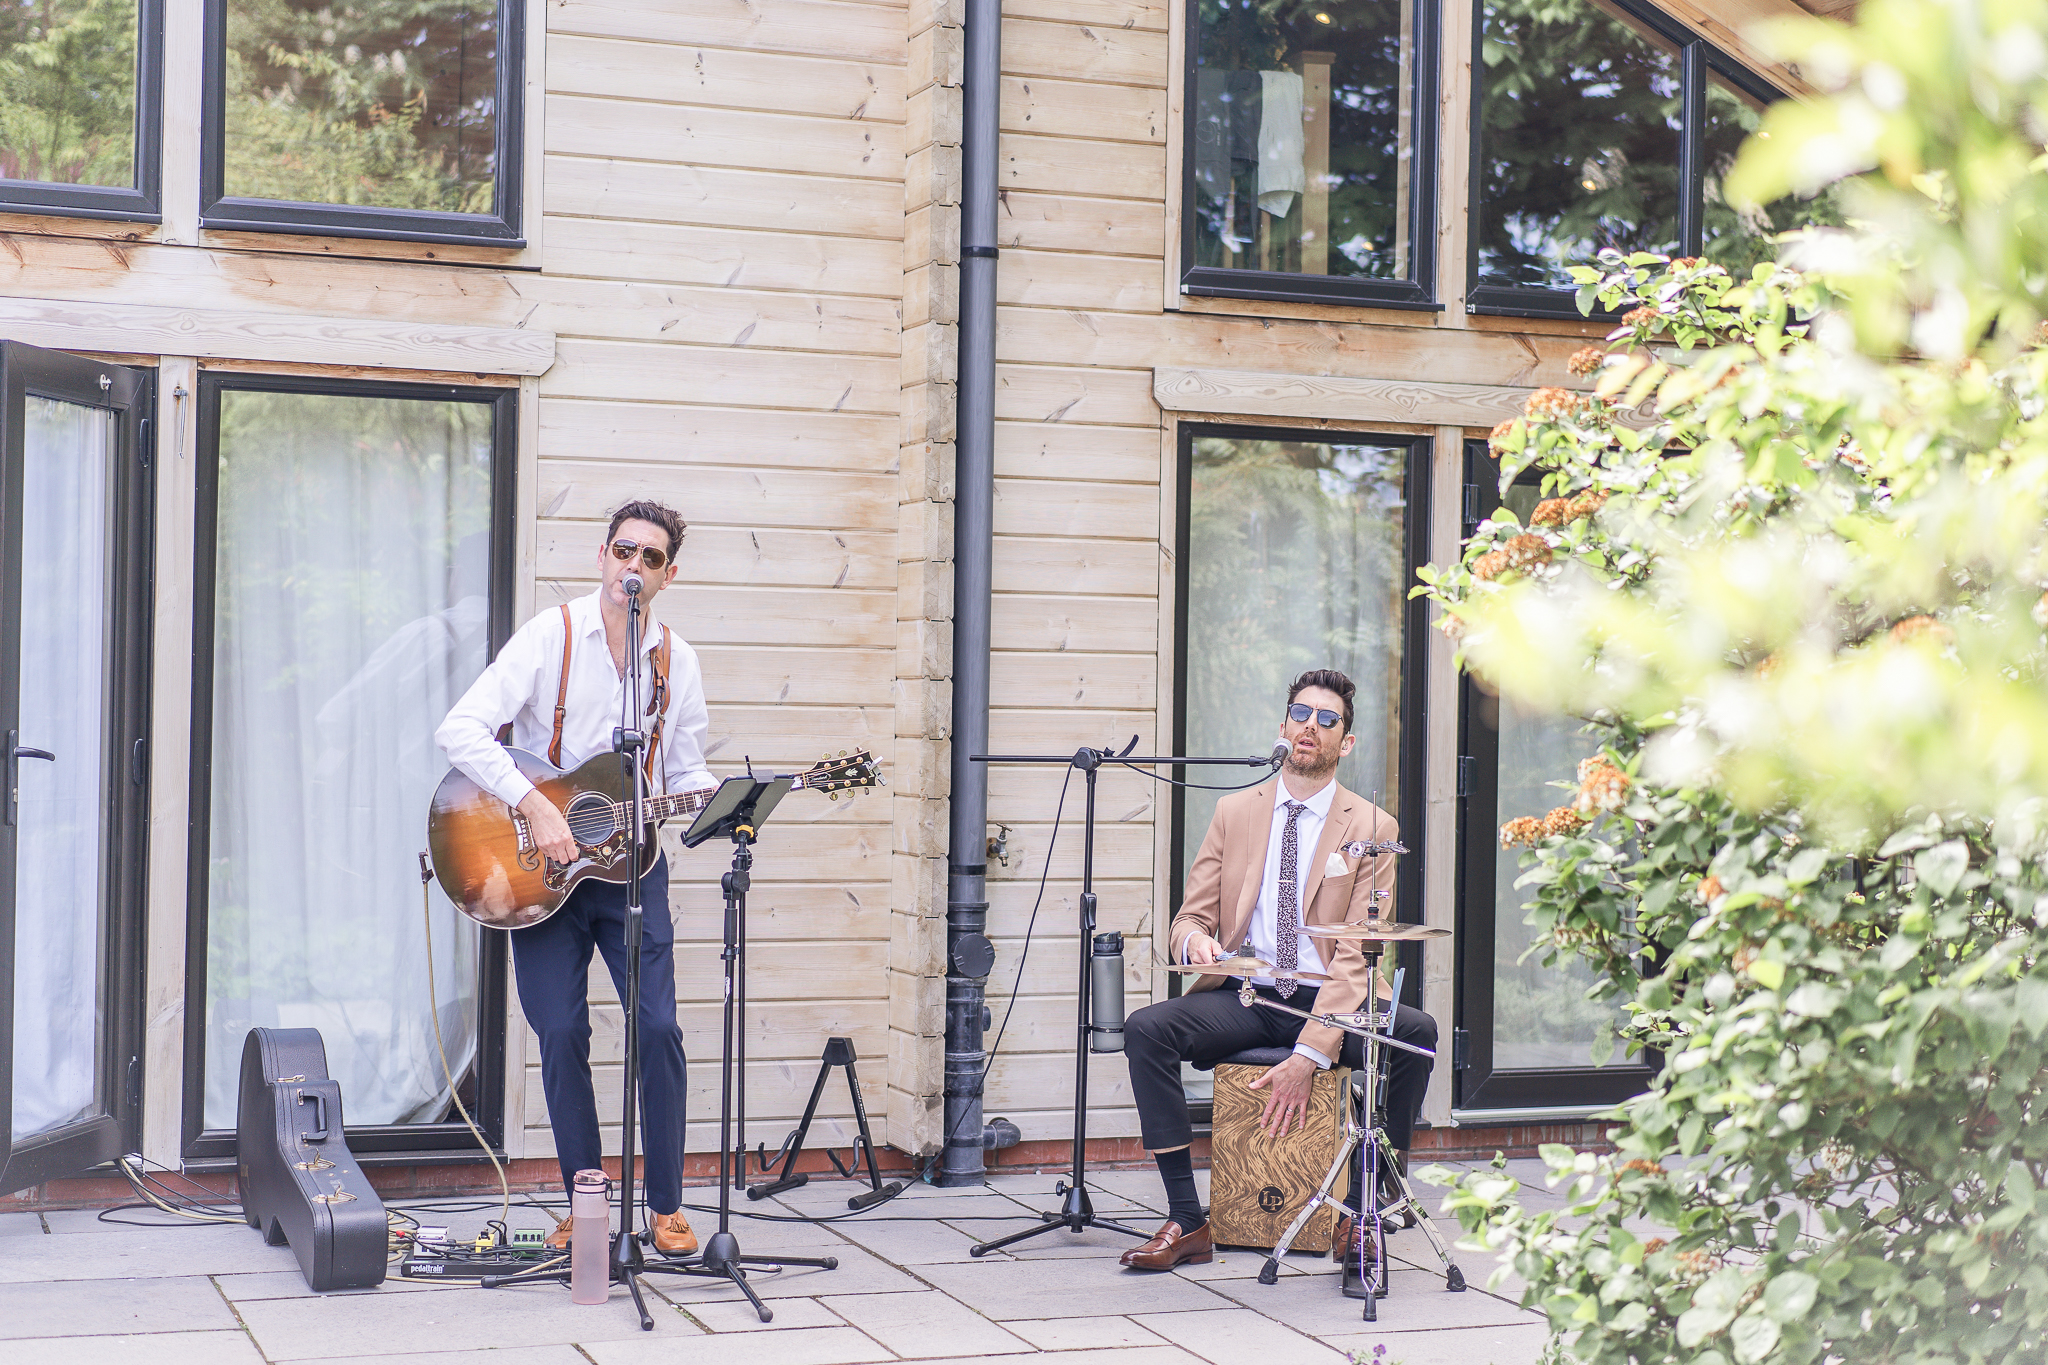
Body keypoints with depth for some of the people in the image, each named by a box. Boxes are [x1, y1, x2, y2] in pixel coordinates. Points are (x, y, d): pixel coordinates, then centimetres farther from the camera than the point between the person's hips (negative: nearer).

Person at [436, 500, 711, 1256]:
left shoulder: (677, 661, 6)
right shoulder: (550, 635, -6)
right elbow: (460, 730, -16)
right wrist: (536, 806, -23)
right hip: (540, 866, -2)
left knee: (659, 1028, -7)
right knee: (562, 1033, -3)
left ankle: (666, 1206, 5)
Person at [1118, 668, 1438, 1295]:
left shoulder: (1371, 827, 0)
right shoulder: (1235, 811, 10)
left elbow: (1357, 956, -9)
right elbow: (1188, 919, 10)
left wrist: (1310, 1055, -21)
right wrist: (1195, 940, -19)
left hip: (1330, 1006, -2)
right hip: (1242, 998, 2)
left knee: (1416, 1031, -31)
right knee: (1145, 1029, -25)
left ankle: (1357, 1220, -19)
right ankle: (1187, 1222, -19)